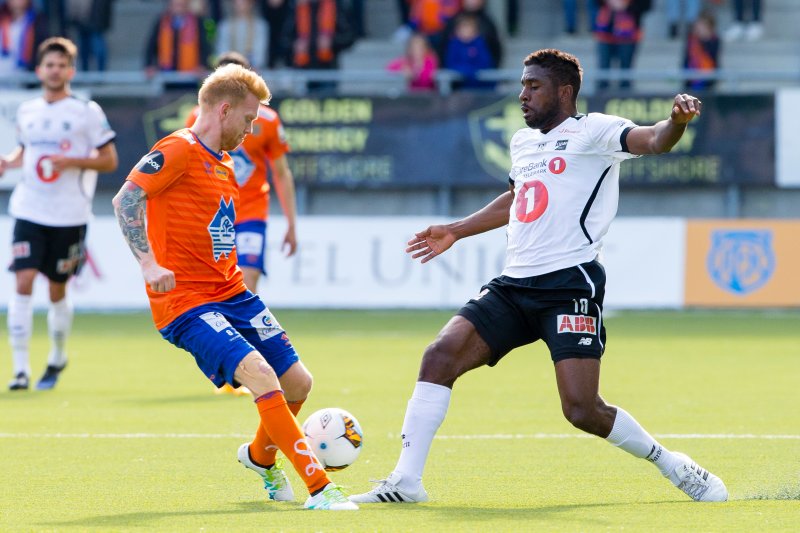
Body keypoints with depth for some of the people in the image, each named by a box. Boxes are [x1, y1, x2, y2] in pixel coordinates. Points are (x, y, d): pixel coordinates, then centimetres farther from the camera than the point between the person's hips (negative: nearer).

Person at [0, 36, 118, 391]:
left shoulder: (87, 112, -3)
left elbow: (109, 160, -2)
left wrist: (73, 161, -18)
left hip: (69, 216, -2)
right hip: (29, 212, 2)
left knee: (57, 291, 8)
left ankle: (57, 357, 32)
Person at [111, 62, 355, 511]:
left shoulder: (225, 166, 19)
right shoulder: (179, 150, -9)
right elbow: (126, 199, -19)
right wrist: (149, 264, -26)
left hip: (233, 294, 9)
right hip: (186, 302, -9)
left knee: (298, 382, 9)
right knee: (260, 375, -25)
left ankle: (261, 456, 39)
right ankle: (319, 487, -26)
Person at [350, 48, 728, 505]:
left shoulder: (592, 130, -2)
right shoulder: (523, 141, 21)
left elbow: (651, 141, -19)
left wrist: (677, 121, -41)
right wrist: (456, 232, 45)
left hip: (571, 283, -7)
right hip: (515, 285, 7)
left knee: (583, 410, -15)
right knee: (441, 355, -10)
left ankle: (674, 467, 7)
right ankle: (405, 482, -7)